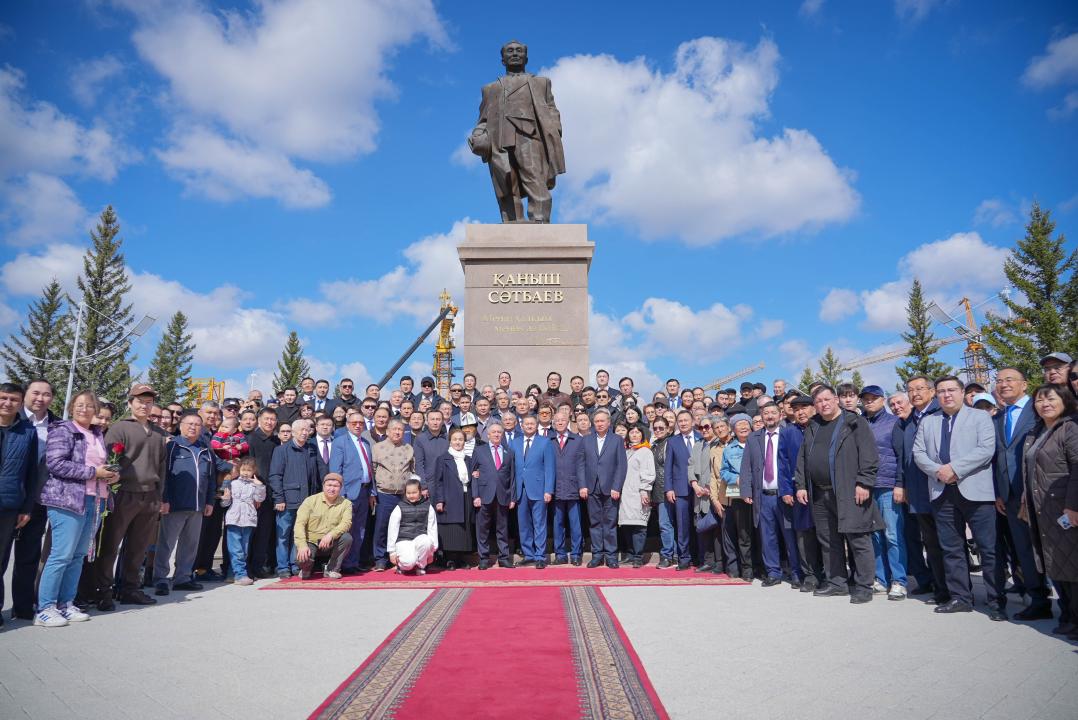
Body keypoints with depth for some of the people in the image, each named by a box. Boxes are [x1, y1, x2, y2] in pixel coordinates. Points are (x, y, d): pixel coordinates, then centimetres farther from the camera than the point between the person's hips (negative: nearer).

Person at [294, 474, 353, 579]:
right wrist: (302, 545, -25)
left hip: (331, 544, 2)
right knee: (303, 558, -31)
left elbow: (346, 523, -15)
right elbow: (300, 523, -11)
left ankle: (332, 569, -6)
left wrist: (331, 535, -34)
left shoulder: (346, 504, -1)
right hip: (311, 542, -1)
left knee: (347, 538, -27)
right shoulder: (310, 500, -4)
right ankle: (306, 568, 10)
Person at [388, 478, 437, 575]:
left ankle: (421, 566, -6)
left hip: (421, 538, 2)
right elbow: (392, 529, 5)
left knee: (425, 541, -35)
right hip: (404, 540, -2)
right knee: (408, 562, -30)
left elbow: (432, 528, 7)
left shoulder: (428, 507, 7)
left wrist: (432, 548, 2)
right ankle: (401, 565, 10)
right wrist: (392, 551, 2)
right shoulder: (399, 508, 3)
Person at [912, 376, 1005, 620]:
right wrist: (938, 471, -9)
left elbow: (986, 449, -10)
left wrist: (954, 468, -16)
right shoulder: (928, 422, 16)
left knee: (989, 548, -3)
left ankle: (996, 601, 5)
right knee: (951, 549, 9)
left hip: (975, 491, -4)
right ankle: (960, 597, 17)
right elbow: (918, 453, 9)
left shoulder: (980, 417, 3)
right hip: (942, 493, 4)